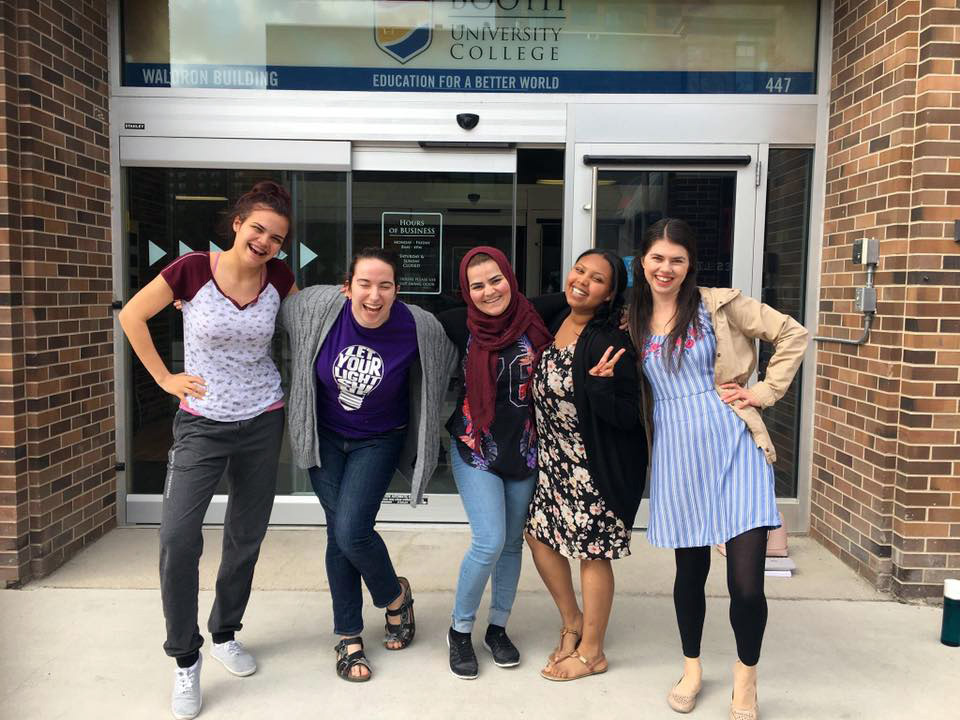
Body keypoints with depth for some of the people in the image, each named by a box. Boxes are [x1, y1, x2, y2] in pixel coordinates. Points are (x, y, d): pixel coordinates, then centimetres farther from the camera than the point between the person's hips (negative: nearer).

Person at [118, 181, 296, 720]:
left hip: (262, 422, 3)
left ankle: (225, 634, 34)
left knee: (247, 536, 11)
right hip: (203, 423, -3)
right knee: (178, 536, -12)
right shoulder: (194, 269, -12)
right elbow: (132, 316, -1)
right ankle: (185, 658, 9)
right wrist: (164, 377, -3)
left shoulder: (278, 277, -3)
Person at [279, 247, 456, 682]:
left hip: (378, 442, -2)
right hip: (324, 437, 2)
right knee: (338, 534, 4)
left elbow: (451, 362, -2)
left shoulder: (418, 328, -23)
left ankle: (395, 595, 21)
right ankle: (348, 636, 23)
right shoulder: (319, 307, -20)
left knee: (351, 533, -13)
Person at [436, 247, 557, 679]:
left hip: (524, 448, 2)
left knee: (512, 543, 12)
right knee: (489, 542, -9)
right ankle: (460, 630, 15)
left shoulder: (535, 319, -6)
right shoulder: (458, 325, -7)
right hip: (475, 448, -2)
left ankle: (497, 628, 32)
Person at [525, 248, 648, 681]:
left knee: (591, 552, 6)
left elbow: (629, 416, -21)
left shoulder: (609, 341, -22)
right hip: (554, 458, 8)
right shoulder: (554, 321, 1)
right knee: (539, 533, 14)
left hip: (597, 465, -8)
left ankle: (591, 652, 26)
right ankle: (573, 622, 37)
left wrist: (600, 386, -37)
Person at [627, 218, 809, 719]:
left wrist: (764, 392, -3)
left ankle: (746, 675, 24)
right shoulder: (632, 323, 9)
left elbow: (792, 335, 2)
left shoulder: (719, 305, -1)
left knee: (746, 583, -5)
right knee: (690, 570, 14)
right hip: (677, 455, 3)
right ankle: (691, 667, 38)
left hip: (732, 446, -2)